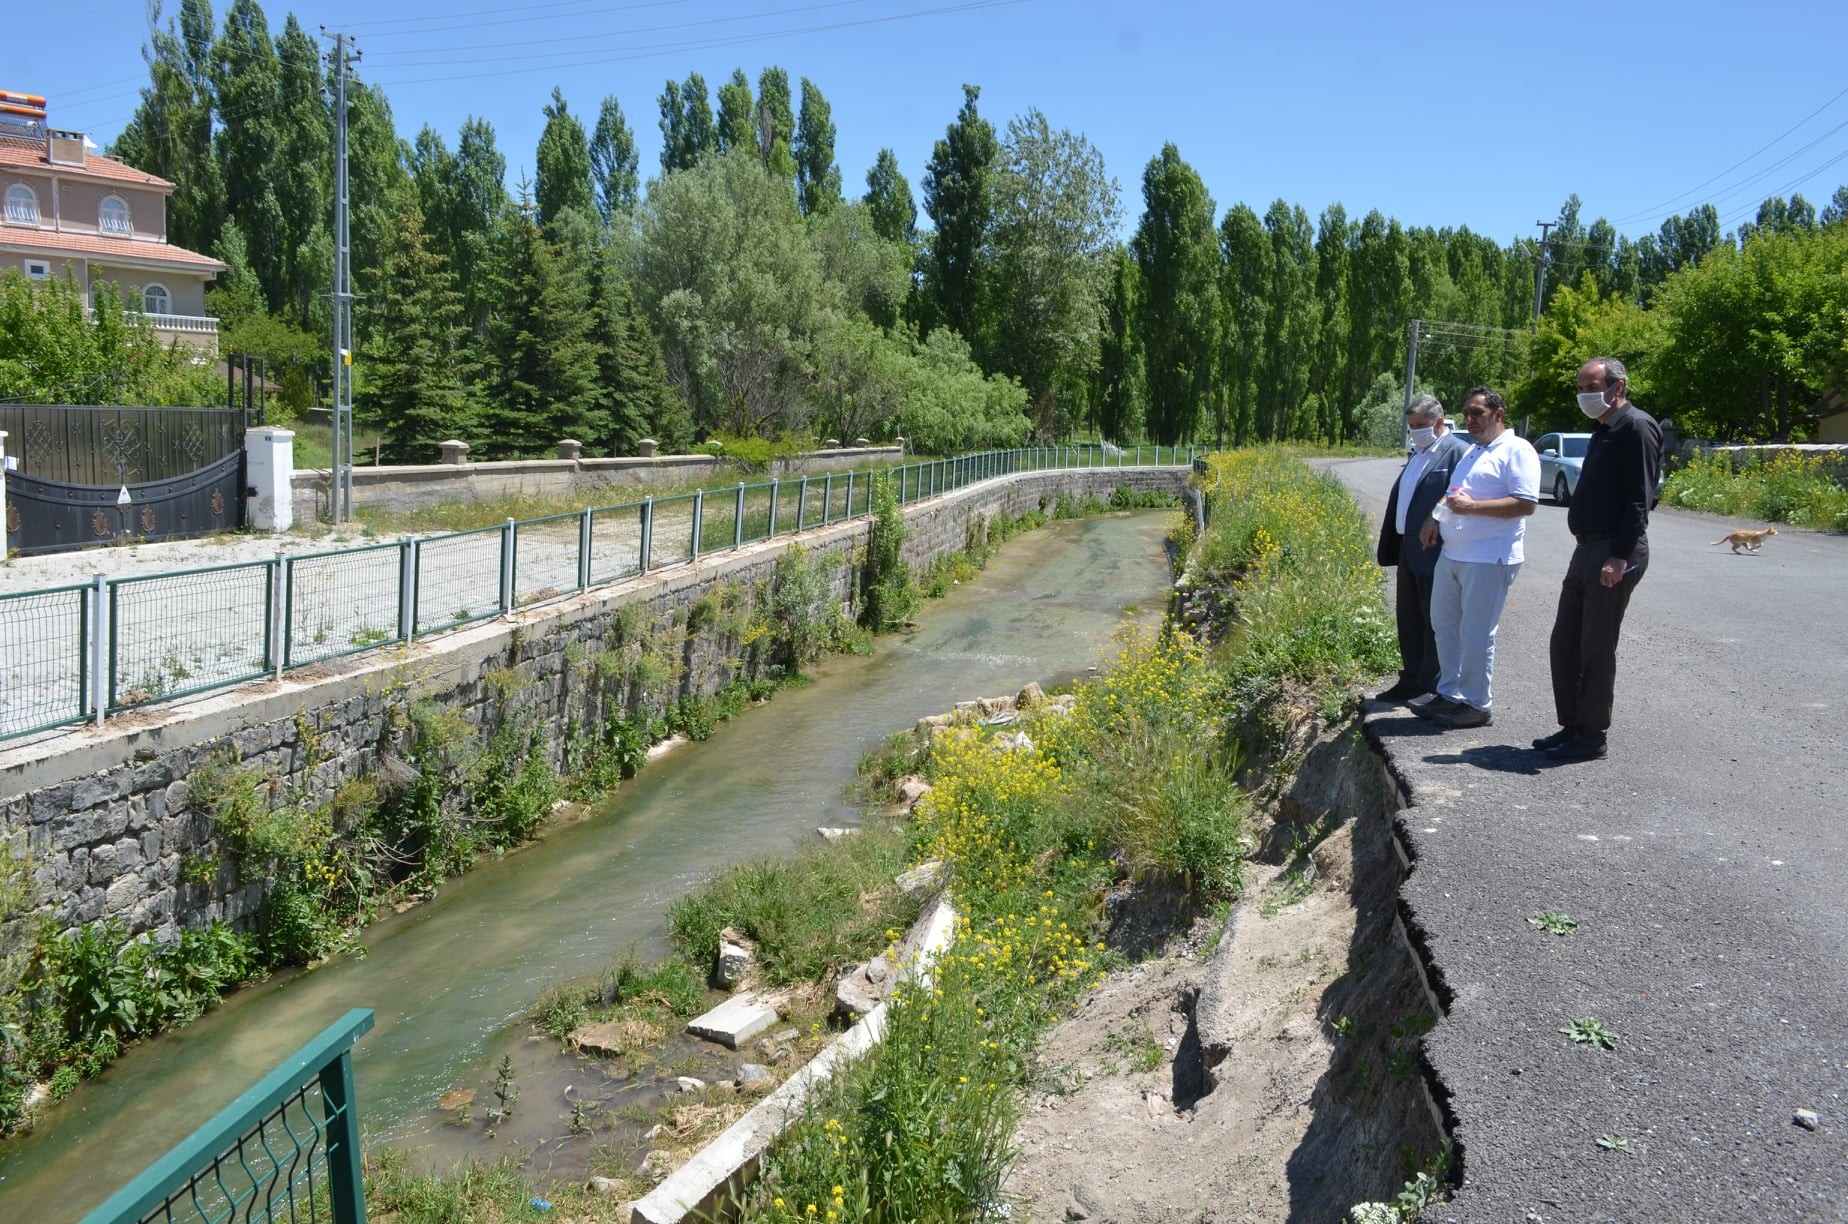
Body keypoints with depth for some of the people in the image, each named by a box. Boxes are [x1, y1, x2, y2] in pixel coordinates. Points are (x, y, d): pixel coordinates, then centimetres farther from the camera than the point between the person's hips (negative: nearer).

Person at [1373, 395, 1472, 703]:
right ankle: (1411, 680, 25)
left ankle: (1433, 686, 12)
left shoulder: (1457, 452, -13)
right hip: (1408, 550, 9)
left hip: (1434, 554, -9)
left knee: (1434, 621, 2)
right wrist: (1385, 544, 17)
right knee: (1409, 620, 15)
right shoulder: (1417, 453, 15)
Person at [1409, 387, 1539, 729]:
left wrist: (1473, 506, -22)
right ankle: (1449, 694, 24)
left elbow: (1526, 504, -18)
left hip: (1489, 559, -9)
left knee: (1475, 635, -4)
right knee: (1444, 626, 13)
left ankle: (1476, 705, 6)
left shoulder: (1517, 450, -8)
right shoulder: (1471, 453, 20)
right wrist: (1434, 518, 10)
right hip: (1451, 555, 9)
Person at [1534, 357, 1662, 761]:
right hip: (1588, 549, 10)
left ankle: (1591, 736, 7)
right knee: (1564, 644, 13)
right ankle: (1571, 727, 23)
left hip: (1614, 553, -10)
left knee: (1597, 649, -3)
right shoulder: (1604, 429, 18)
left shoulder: (1636, 427, -12)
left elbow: (1640, 499, -19)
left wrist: (1619, 557, -24)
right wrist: (1589, 553, 17)